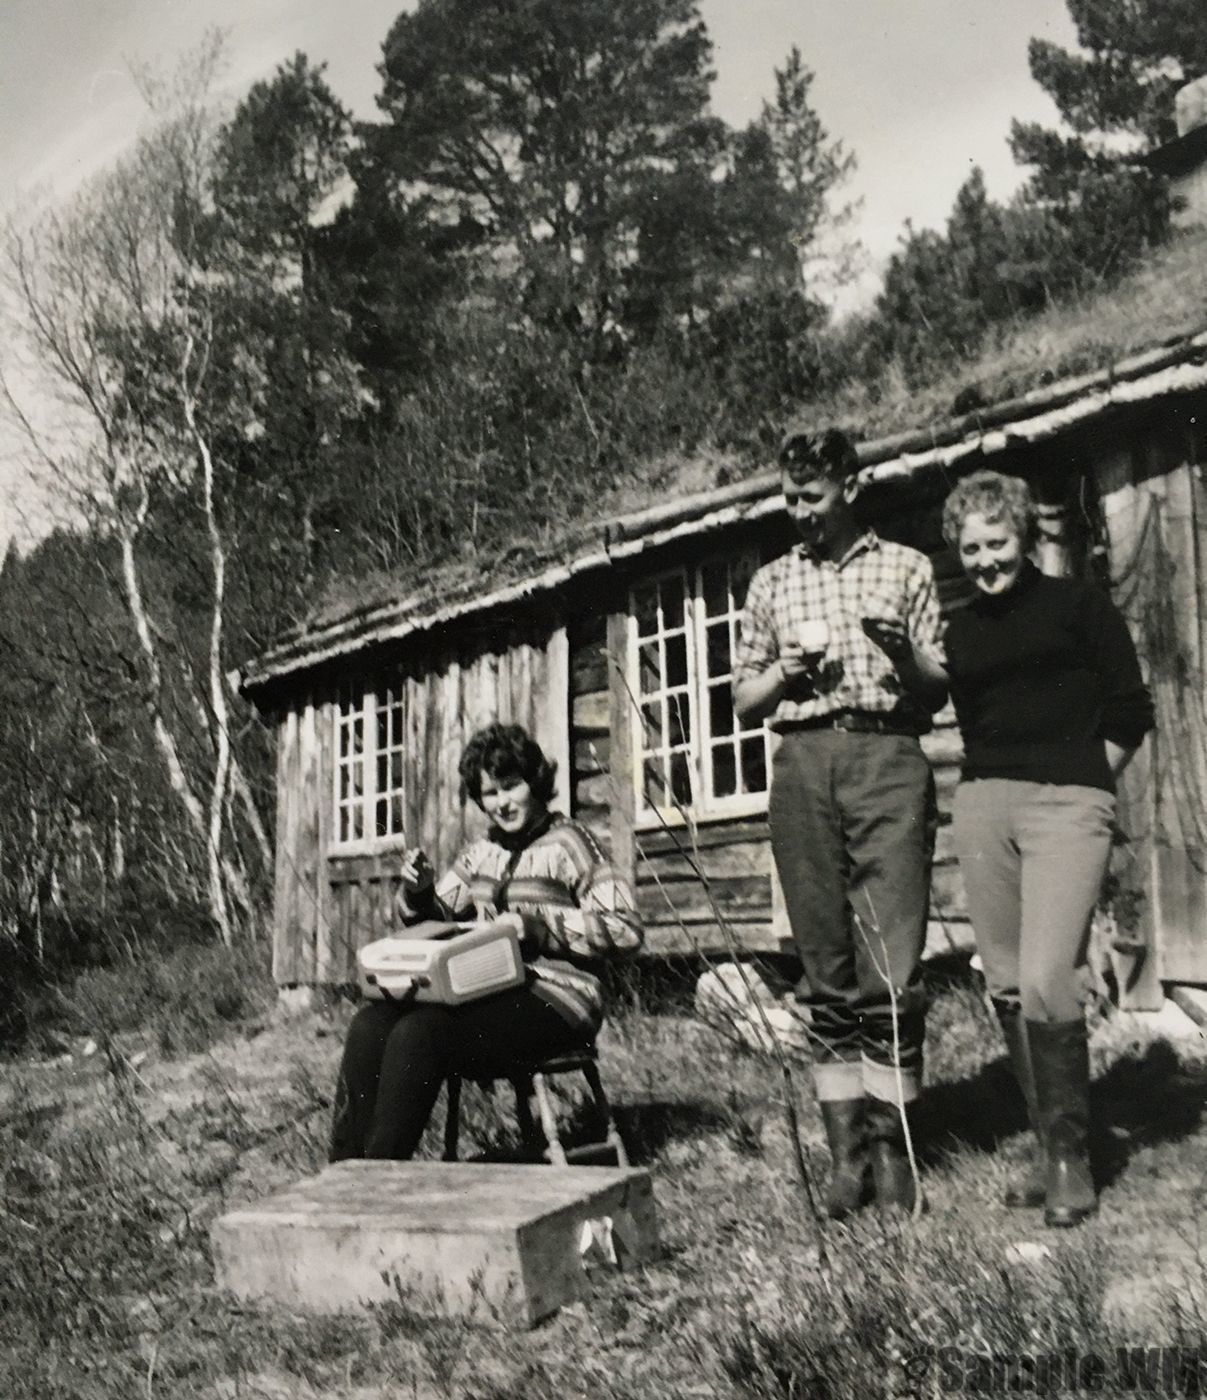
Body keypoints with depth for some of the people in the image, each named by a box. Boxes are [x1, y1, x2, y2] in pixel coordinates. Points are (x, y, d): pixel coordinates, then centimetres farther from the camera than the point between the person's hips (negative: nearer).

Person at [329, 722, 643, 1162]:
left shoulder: (566, 843, -2)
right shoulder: (481, 852, 17)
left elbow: (624, 929, -10)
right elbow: (437, 920, 22)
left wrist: (535, 924, -18)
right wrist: (419, 891, 0)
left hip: (553, 996, -6)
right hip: (488, 992, 7)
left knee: (418, 1034, -29)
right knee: (371, 1023, -18)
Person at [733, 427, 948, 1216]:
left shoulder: (905, 569, 12)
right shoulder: (771, 583, 18)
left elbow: (938, 693, 9)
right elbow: (744, 701, 18)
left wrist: (906, 658, -12)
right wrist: (783, 671, -2)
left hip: (887, 756, -2)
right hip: (803, 766, 2)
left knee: (893, 965, -7)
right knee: (828, 971, 3)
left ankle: (892, 1141, 4)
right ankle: (848, 1148, 9)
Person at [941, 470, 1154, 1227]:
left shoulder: (1079, 604, 4)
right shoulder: (963, 629, 17)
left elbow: (1131, 709, 3)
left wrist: (1082, 782, 1)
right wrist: (989, 782, 9)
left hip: (1067, 802, -5)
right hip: (983, 804, 5)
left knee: (1046, 981, -16)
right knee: (1007, 985, 5)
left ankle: (1073, 1158, 0)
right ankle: (1050, 1145, 17)